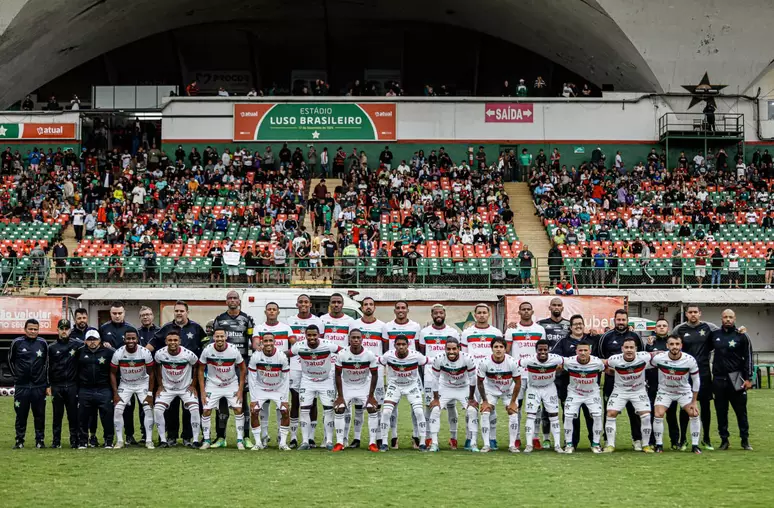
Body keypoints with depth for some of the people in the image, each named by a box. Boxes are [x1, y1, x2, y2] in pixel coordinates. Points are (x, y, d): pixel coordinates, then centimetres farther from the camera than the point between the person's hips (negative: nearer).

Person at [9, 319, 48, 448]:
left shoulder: (43, 343, 2)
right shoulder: (17, 343, -2)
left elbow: (47, 362, 12)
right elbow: (10, 360, 12)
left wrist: (46, 381, 10)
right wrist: (16, 375, 11)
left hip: (39, 386, 1)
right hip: (21, 386, -1)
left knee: (39, 415, 4)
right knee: (21, 415, 3)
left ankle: (40, 440, 13)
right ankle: (19, 441, 11)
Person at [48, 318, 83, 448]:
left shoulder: (76, 344, 3)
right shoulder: (52, 348, 7)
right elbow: (49, 368, 8)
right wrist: (48, 385, 3)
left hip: (72, 385, -1)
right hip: (56, 386, 1)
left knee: (73, 414, 2)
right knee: (57, 414, 5)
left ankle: (74, 440, 8)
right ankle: (56, 440, 11)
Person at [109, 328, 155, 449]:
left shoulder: (145, 353, -21)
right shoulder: (118, 353, -19)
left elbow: (151, 373, -10)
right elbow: (113, 373, -6)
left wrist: (150, 393, -12)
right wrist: (115, 393, -10)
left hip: (143, 383, 0)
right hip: (125, 384, 1)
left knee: (148, 409, -11)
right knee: (118, 410, -11)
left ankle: (149, 440, -3)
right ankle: (119, 440, -1)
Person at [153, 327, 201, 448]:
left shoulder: (188, 354, -22)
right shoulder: (160, 354, -16)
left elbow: (196, 367, -3)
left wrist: (193, 385, -2)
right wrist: (160, 384, 4)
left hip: (186, 387, -1)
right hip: (167, 387, 1)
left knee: (195, 410, -19)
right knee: (157, 410, -16)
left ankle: (195, 440, -7)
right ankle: (163, 440, -3)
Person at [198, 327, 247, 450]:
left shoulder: (233, 350, -18)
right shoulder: (207, 350, -17)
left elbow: (242, 369, -4)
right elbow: (201, 370, -5)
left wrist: (240, 390, -7)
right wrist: (202, 391, -8)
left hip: (232, 384, 0)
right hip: (213, 384, 0)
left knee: (238, 409, -10)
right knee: (206, 411, -7)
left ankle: (240, 440, 0)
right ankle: (206, 440, 6)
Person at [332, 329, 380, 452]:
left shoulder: (370, 355, -19)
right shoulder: (342, 355, -21)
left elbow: (374, 375, -8)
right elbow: (338, 375, -10)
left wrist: (371, 395, -10)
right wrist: (340, 396, -12)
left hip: (364, 386, 0)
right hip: (346, 386, 0)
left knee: (373, 410, -12)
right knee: (339, 410, -12)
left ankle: (372, 443, -4)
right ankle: (339, 443, -4)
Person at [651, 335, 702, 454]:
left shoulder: (689, 360, -23)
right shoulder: (659, 358, -26)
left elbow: (696, 380, -10)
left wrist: (694, 402, -7)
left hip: (684, 391, 1)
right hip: (664, 391, -1)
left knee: (694, 414, -12)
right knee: (658, 415, -17)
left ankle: (695, 445, 2)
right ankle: (659, 445, 0)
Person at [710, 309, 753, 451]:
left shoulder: (741, 336, -2)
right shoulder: (714, 335, 7)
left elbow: (748, 358, -1)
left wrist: (748, 379, -6)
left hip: (736, 379, -3)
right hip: (718, 379, 3)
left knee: (741, 411, 0)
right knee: (721, 411, 5)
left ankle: (745, 440, 8)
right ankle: (724, 440, 13)